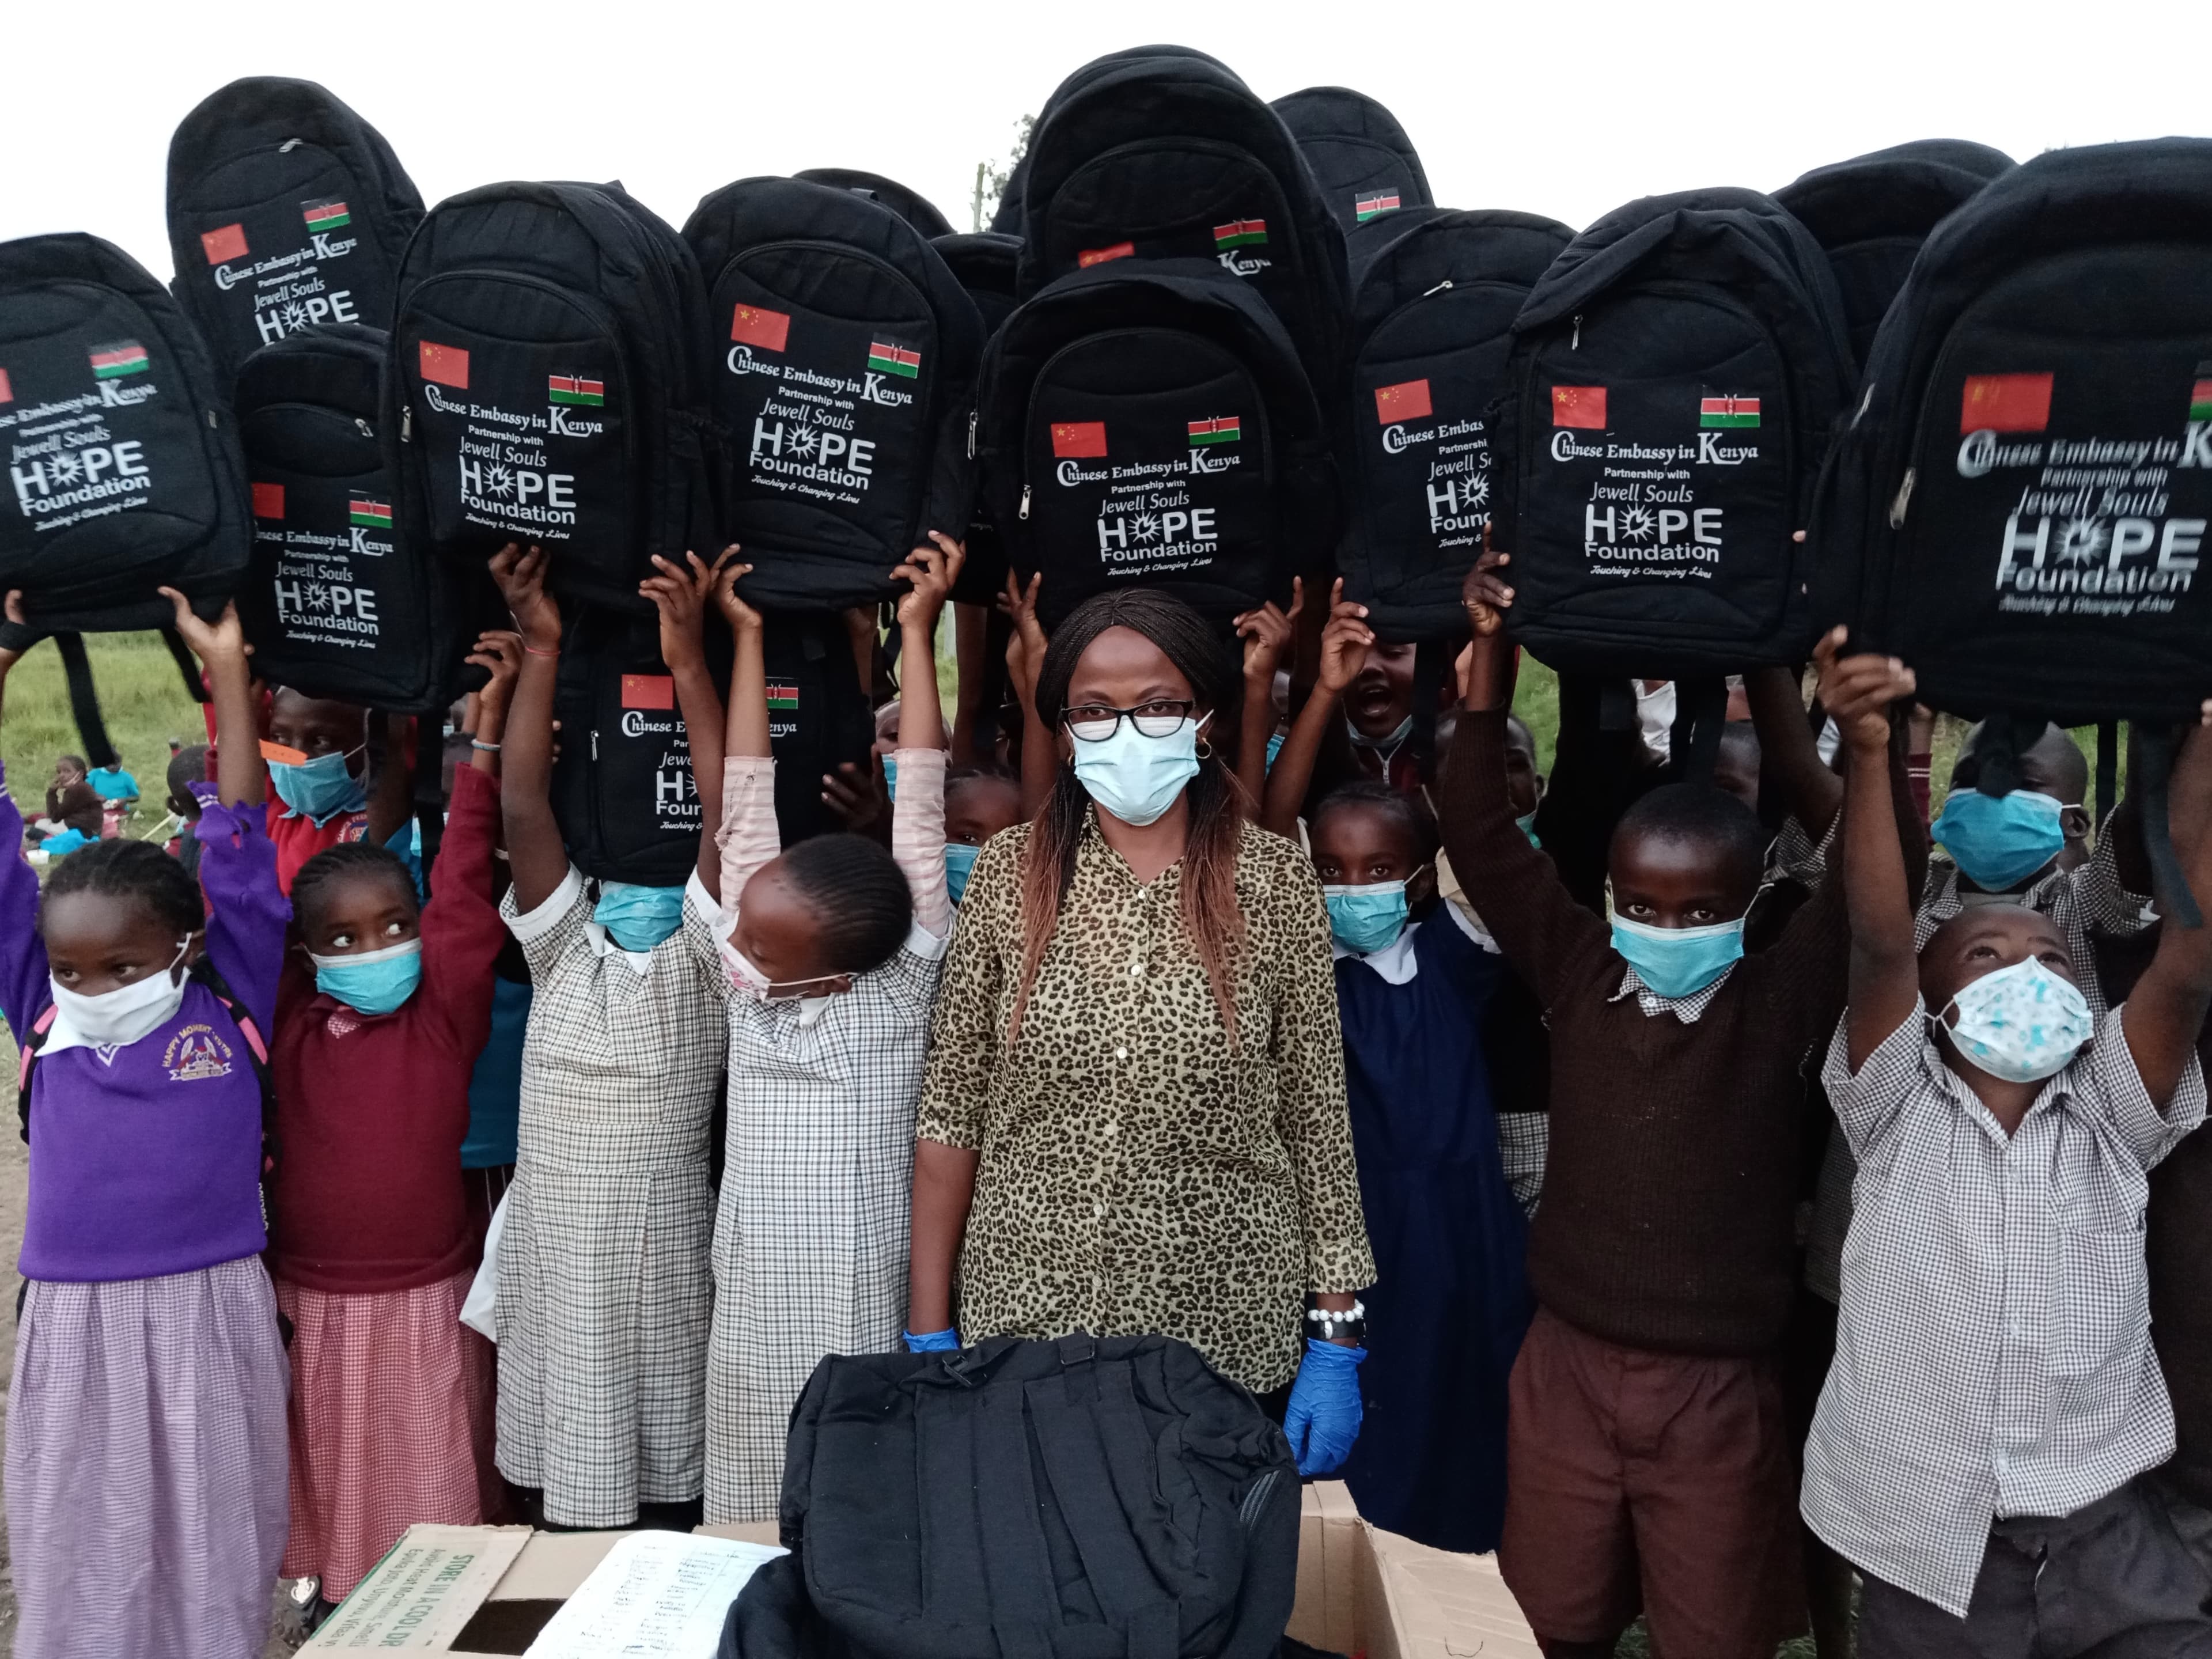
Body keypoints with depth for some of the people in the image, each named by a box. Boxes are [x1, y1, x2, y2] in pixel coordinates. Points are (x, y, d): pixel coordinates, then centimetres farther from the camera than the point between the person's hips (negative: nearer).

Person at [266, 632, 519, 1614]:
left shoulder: (445, 1014, -11)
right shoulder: (285, 1017, -5)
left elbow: (466, 884, -18)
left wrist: (487, 732, -24)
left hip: (426, 1297, -2)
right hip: (310, 1297, 3)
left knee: (432, 1488, 10)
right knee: (326, 1477, 20)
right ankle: (333, 1598, 39)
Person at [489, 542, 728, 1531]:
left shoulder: (700, 962, -5)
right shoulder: (564, 952, 0)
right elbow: (521, 806, -10)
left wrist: (687, 659, -21)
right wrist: (541, 648, -14)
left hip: (662, 1255, -1)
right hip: (550, 1254, 2)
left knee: (666, 1471, 8)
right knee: (553, 1466, 10)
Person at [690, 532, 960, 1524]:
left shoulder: (899, 995, -12)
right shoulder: (748, 984, -4)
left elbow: (920, 808, -12)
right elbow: (745, 801, -1)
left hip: (864, 1337, -3)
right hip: (749, 1336, 3)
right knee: (749, 1541, 13)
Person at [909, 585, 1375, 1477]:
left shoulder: (1274, 879, -4)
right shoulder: (1009, 871, -2)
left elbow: (1317, 1116, -1)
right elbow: (951, 1111, 1)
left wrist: (1337, 1340, -2)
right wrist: (928, 1334, 0)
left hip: (1228, 1335, -1)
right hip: (1022, 1319, 1)